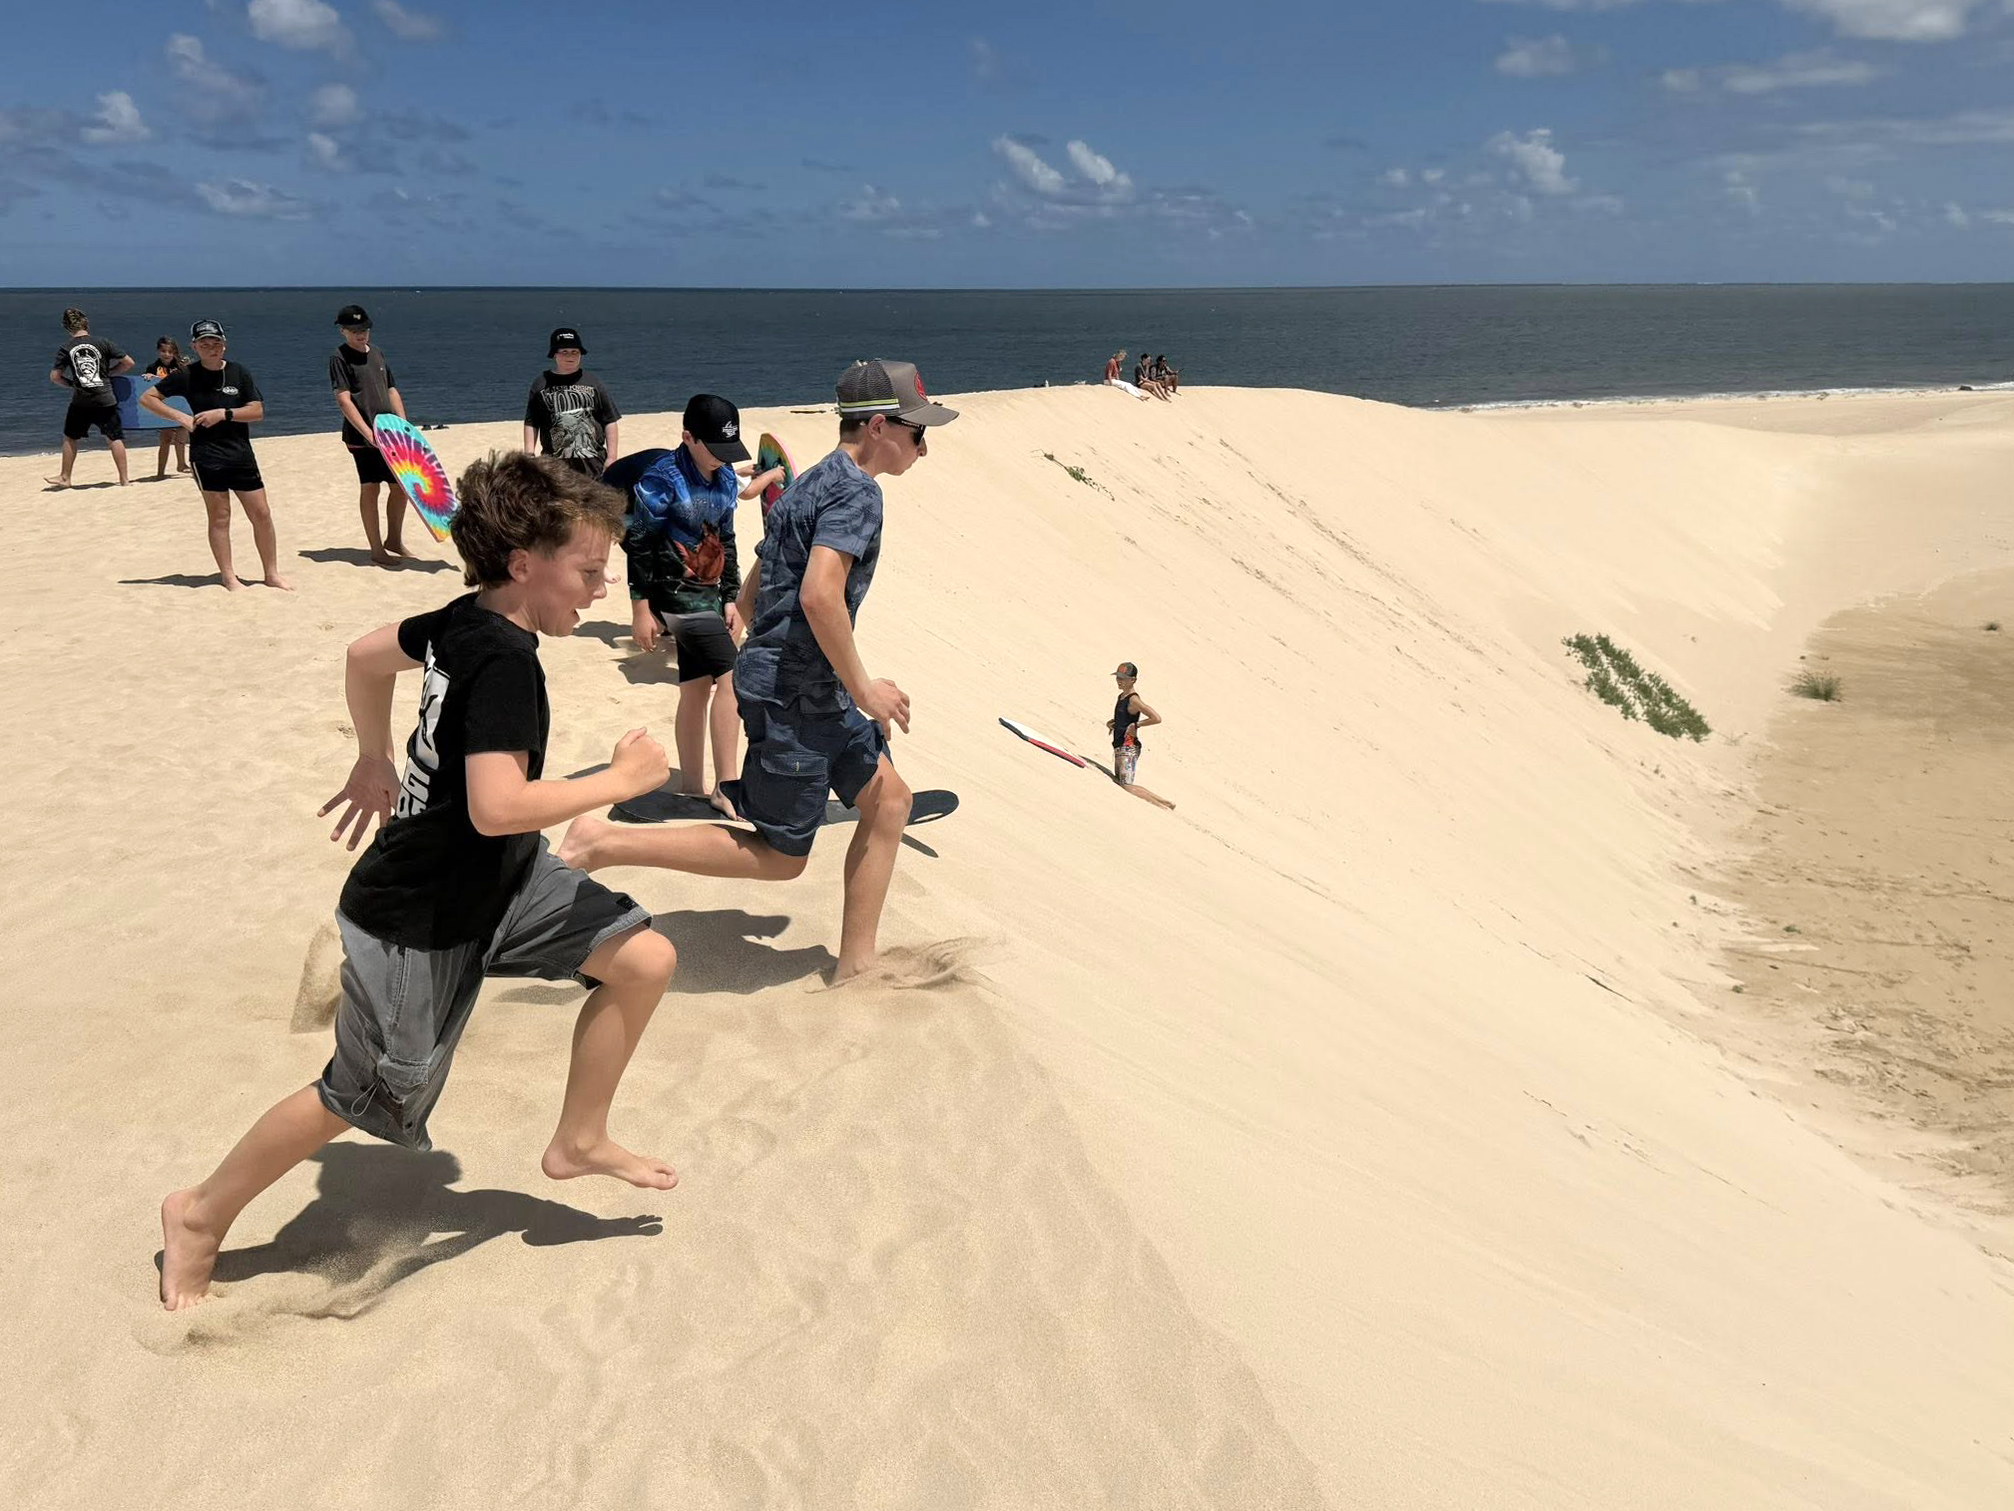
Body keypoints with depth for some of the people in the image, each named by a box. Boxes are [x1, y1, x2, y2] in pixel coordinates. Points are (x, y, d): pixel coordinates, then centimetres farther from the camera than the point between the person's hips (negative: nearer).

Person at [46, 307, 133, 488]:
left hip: (80, 402, 1)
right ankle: (123, 479, 3)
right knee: (115, 438, 6)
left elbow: (55, 377, 0)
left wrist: (70, 384, 18)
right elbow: (128, 363, 0)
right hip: (105, 400, -1)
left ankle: (65, 478, 23)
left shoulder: (65, 348, 0)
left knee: (70, 438, 17)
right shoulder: (102, 342, -2)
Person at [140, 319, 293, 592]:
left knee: (262, 513, 3)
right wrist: (179, 417, -9)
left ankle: (272, 574, 14)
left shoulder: (238, 372, 3)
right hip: (206, 456, -2)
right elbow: (147, 397, 3)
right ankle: (229, 577, 8)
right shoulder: (187, 375, -1)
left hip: (241, 455, 2)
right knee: (220, 517, 1)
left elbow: (258, 411, -2)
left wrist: (224, 413, -14)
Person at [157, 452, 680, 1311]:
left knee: (647, 959, -1)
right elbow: (498, 807, -38)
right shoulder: (504, 661, -28)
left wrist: (375, 763, 27)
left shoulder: (463, 622, -1)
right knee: (359, 1099, 8)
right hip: (419, 923, -9)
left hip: (499, 883, 9)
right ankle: (201, 1215, 31)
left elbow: (366, 656, 16)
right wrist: (620, 779, -26)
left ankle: (578, 1142, 17)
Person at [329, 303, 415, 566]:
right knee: (370, 488, -2)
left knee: (401, 485, 9)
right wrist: (368, 433, -21)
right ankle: (377, 550, 5)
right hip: (362, 436, -7)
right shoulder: (339, 357, -6)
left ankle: (394, 540, 26)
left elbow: (392, 390, 17)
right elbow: (343, 399, -14)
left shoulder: (377, 353, 14)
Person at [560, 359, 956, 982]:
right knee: (779, 857, 0)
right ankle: (604, 843, 0)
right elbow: (820, 595, -29)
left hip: (817, 696, 10)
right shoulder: (855, 491, -14)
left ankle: (855, 965, 19)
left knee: (889, 798, 14)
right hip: (794, 698, -10)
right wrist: (862, 687, -19)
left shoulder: (809, 486, 16)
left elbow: (750, 596, 20)